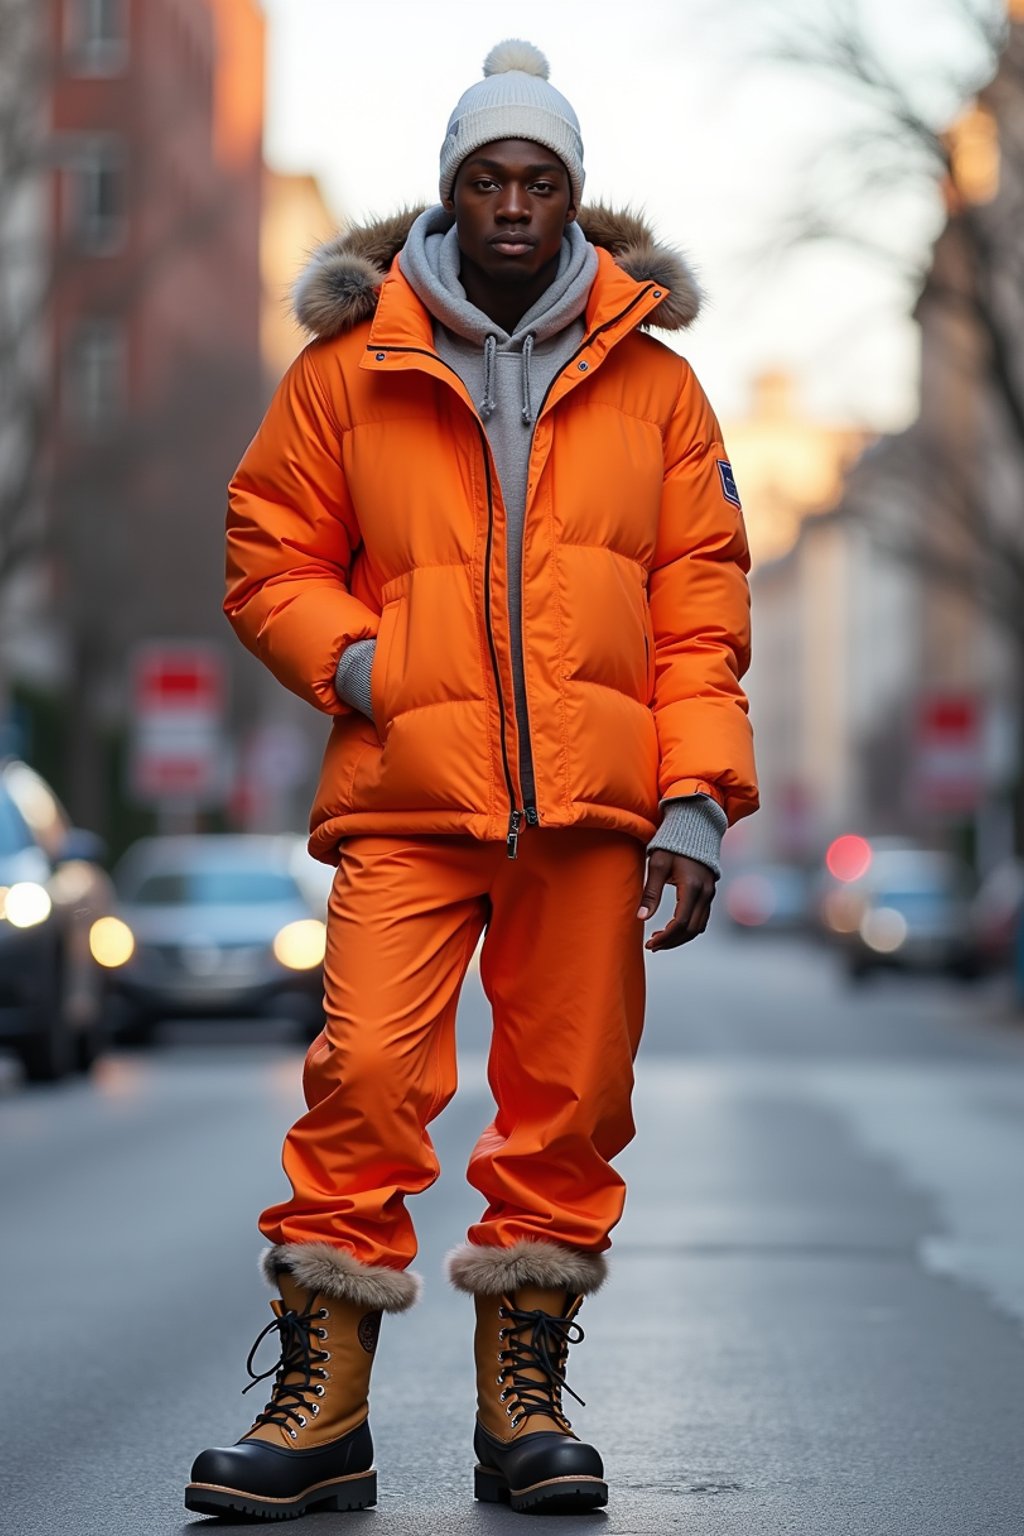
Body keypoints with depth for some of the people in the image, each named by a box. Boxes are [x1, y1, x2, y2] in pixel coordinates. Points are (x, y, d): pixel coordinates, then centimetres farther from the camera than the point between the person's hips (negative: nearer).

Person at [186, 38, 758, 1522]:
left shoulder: (652, 383, 10)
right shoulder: (352, 368, 6)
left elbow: (701, 604, 9)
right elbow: (270, 560, 12)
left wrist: (697, 798, 1)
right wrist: (353, 660, -6)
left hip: (592, 800, 2)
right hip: (407, 793, -1)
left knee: (569, 1093, 3)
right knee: (367, 1073, -11)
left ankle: (525, 1397, 15)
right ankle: (319, 1404, -2)